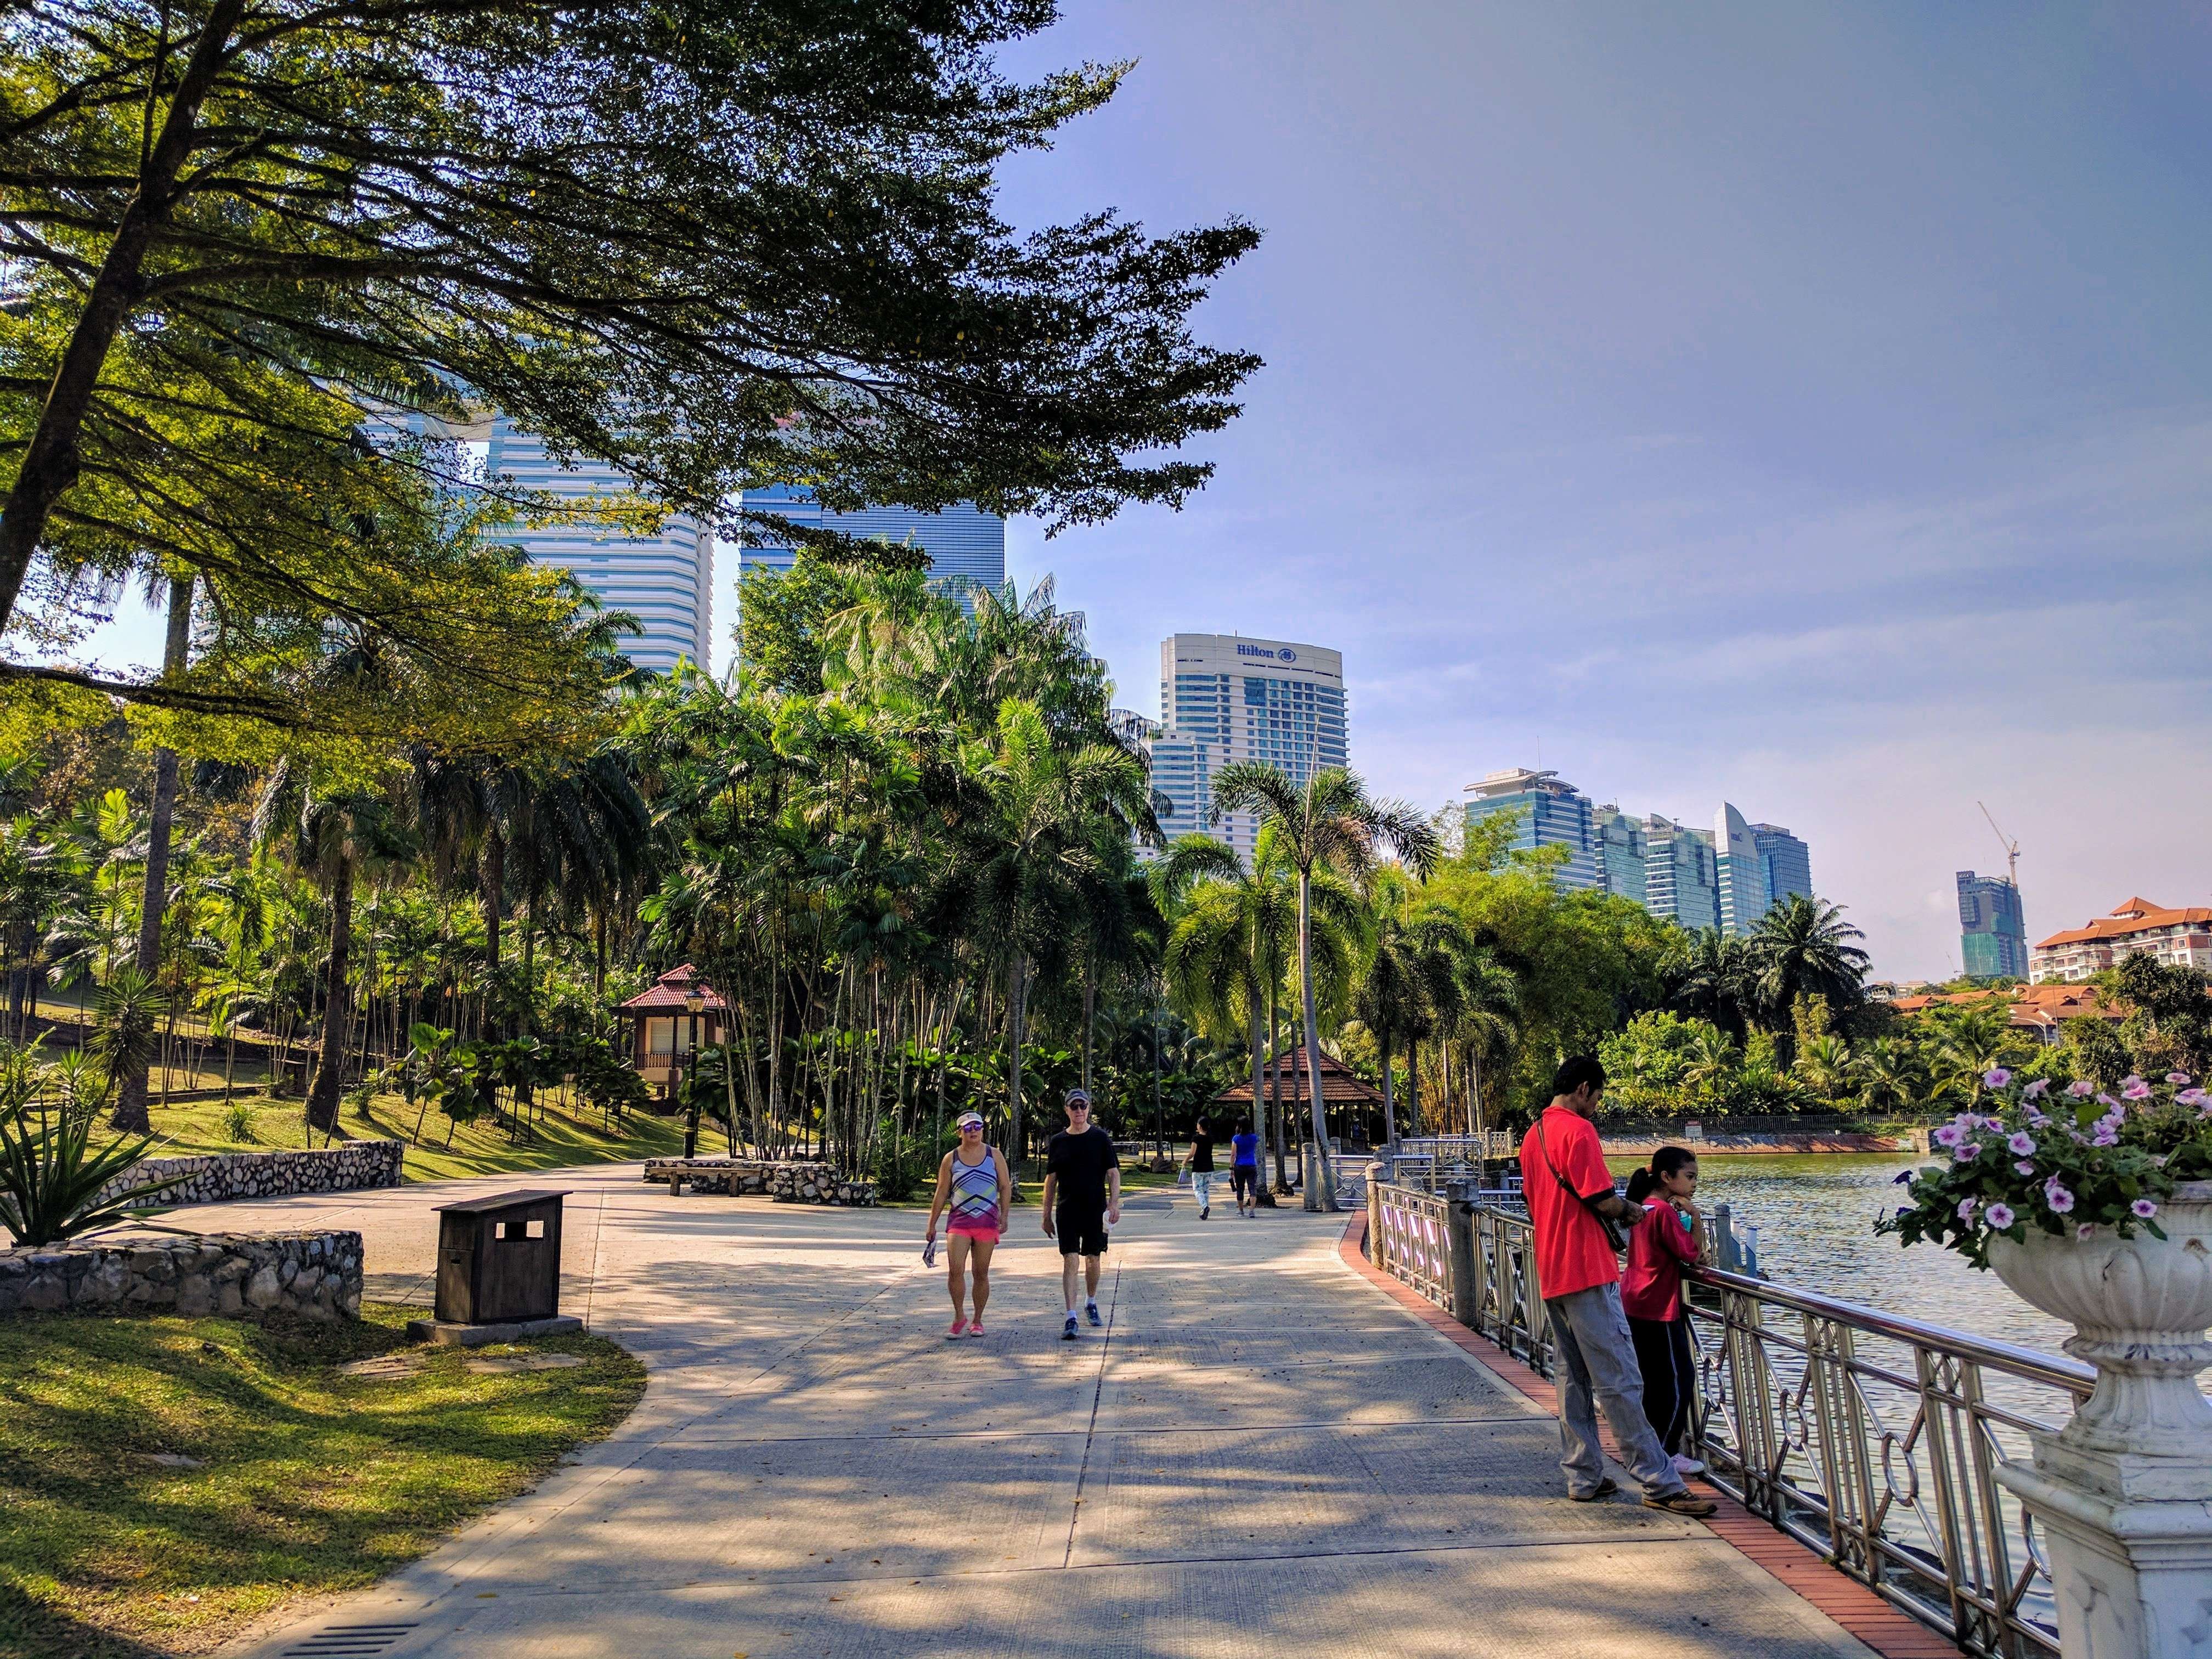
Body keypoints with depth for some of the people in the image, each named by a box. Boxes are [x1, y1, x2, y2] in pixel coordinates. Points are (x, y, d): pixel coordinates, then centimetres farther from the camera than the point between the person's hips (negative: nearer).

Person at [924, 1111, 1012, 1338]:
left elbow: (1005, 1187, 7)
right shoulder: (951, 1159, 5)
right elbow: (941, 1194, 8)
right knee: (955, 1271, -13)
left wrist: (1004, 1217, -3)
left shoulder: (994, 1155, 6)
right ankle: (959, 1317, 4)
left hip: (987, 1222, 0)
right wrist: (932, 1225, 7)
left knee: (980, 1274, 6)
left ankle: (977, 1320, 19)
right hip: (959, 1222, 0)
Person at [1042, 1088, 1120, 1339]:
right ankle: (1071, 1319, -9)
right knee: (1070, 1261, -7)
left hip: (1096, 1210, 0)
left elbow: (1114, 1173, 1)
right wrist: (1046, 1215, 7)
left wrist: (1114, 1203, -12)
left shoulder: (1101, 1138, 1)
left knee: (1093, 1260, 11)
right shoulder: (1057, 1142, 4)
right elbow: (1051, 1180, 8)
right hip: (1066, 1211, 0)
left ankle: (1091, 1303, 35)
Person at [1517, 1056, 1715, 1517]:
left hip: (1551, 1276, 9)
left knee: (1574, 1379, 11)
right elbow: (1602, 1201, -16)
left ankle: (1584, 1477, 15)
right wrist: (1632, 1210, 4)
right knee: (1619, 1382, -5)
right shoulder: (1579, 1130, -13)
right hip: (1588, 1272, -9)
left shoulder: (1533, 1136, 15)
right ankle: (1660, 1484, -1)